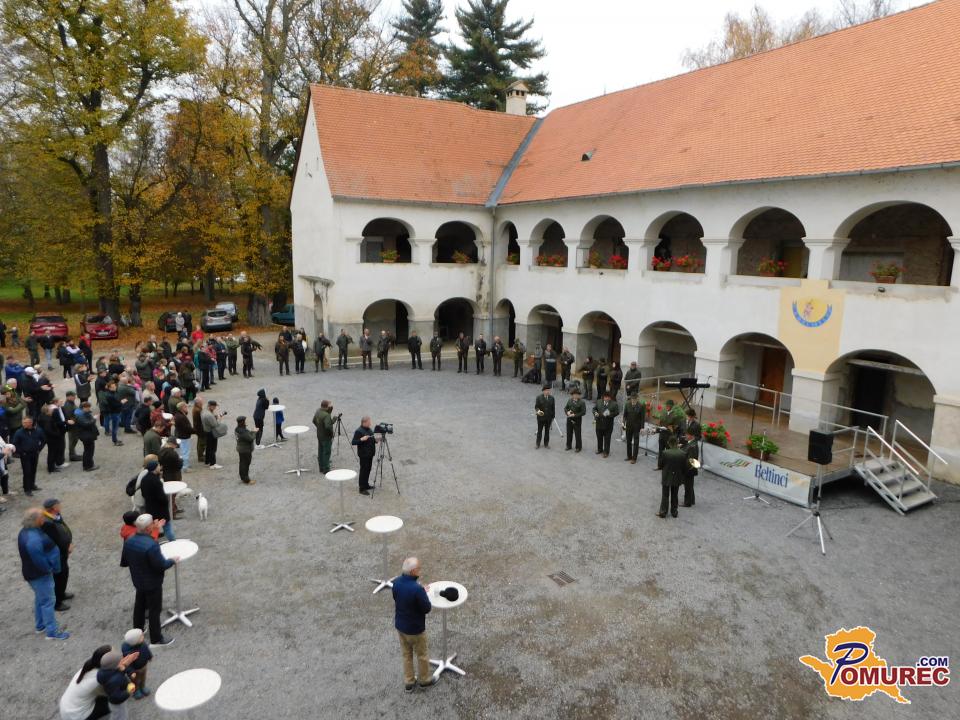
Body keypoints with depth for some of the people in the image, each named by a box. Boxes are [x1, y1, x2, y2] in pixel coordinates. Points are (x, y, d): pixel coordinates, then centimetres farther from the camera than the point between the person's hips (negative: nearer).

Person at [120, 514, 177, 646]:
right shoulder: (151, 545, -34)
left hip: (138, 581, 7)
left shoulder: (128, 541, -9)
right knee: (154, 610, 8)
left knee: (139, 606, 26)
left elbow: (123, 562, 4)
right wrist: (172, 561, -10)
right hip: (152, 583, -7)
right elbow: (161, 565, -28)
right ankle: (156, 639, 21)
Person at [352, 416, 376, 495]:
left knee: (368, 470, 15)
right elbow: (353, 442, -19)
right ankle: (362, 489, 2)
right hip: (363, 455, -8)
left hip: (370, 454, 8)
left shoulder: (370, 430, 11)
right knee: (363, 470, -4)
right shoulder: (358, 431, -15)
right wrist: (361, 439, -30)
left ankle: (366, 485, 28)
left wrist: (376, 440, 3)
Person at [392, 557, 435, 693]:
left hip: (400, 625, 6)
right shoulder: (417, 589, -35)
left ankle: (408, 683, 39)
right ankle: (425, 679, 41)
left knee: (406, 655, 25)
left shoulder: (396, 582, -13)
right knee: (422, 655, 20)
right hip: (415, 628, -6)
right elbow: (427, 608, -22)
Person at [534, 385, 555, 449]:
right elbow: (536, 406, -7)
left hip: (548, 418, 2)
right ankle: (538, 444, 21)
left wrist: (553, 416, 4)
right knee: (539, 431, 8)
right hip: (540, 417, -2)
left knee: (547, 431, 11)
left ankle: (546, 444, 24)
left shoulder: (551, 398, -1)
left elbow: (553, 408, 4)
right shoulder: (539, 397, -8)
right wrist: (538, 411, -28)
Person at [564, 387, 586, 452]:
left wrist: (575, 415, -21)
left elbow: (583, 412, -16)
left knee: (577, 434, 3)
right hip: (569, 420, 5)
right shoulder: (570, 400, 1)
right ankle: (568, 445, 31)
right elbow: (565, 408, 11)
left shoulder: (582, 402, -14)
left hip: (577, 421, -5)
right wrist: (567, 412, -11)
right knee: (569, 433, 15)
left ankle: (579, 447, 18)